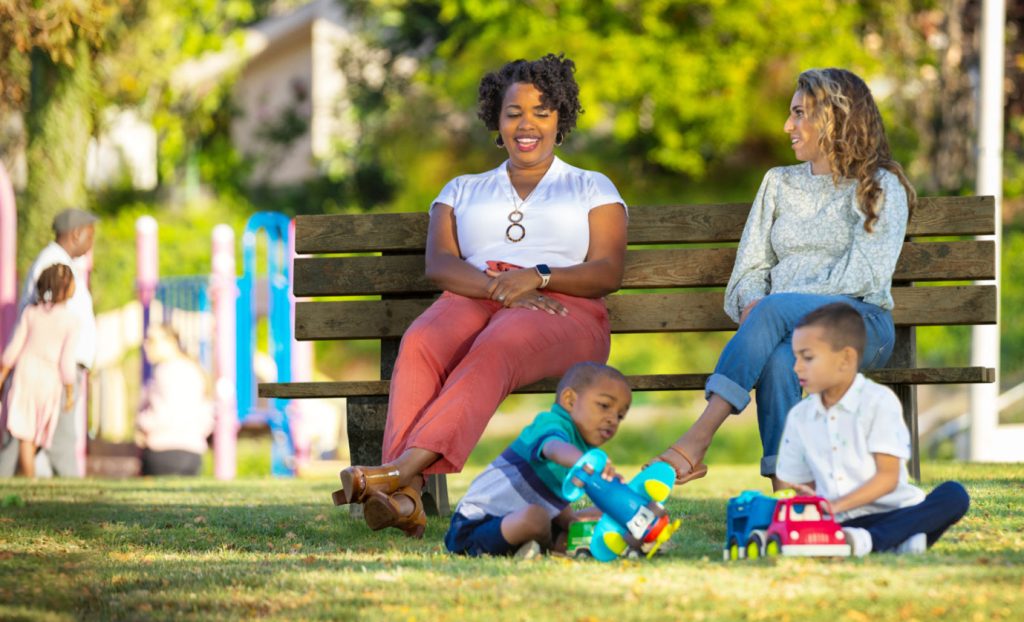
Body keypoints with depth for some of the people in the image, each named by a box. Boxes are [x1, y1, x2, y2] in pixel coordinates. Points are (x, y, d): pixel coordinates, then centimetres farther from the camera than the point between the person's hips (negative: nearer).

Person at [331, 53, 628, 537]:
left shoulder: (591, 188, 23)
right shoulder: (463, 191, 28)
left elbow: (608, 273, 6)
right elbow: (438, 265, 9)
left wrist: (538, 276, -14)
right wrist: (500, 289, -13)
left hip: (562, 312, -2)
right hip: (471, 302, 2)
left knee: (495, 349, -40)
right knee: (420, 344, -36)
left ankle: (404, 466, -60)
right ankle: (402, 493, -56)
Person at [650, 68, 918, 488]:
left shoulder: (880, 188, 7)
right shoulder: (779, 183, 24)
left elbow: (864, 273, -7)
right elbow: (751, 266, 18)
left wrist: (768, 304, -15)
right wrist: (751, 302, -8)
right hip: (784, 326, 4)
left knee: (775, 309, -36)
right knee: (776, 358, -36)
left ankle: (697, 441, -47)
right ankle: (783, 486, -49)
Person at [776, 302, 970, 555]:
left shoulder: (879, 401, 0)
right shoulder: (799, 417, 15)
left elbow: (888, 477, -9)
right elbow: (802, 487, 17)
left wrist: (836, 505, -21)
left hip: (891, 512, -2)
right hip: (836, 524, 2)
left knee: (954, 495, -30)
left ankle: (867, 540, -46)